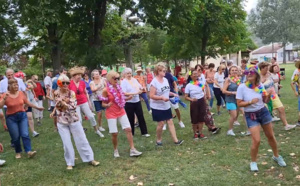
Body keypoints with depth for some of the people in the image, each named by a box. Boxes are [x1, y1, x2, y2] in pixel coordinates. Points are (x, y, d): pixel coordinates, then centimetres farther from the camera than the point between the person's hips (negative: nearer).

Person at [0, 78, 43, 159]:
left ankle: (29, 151, -8)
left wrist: (37, 107, 15)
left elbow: (27, 103, 12)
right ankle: (18, 152, 20)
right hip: (11, 118, -2)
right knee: (15, 137, 3)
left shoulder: (21, 93, -1)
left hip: (22, 116, 2)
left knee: (25, 134, -7)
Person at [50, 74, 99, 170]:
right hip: (62, 122, 2)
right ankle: (70, 163, 18)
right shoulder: (56, 93, -2)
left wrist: (63, 103, -26)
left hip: (73, 120, -1)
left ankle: (90, 159, 17)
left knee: (81, 140, 6)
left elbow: (73, 107, -20)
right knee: (66, 143, 3)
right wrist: (54, 111, 10)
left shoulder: (71, 93, -10)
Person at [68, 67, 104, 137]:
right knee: (79, 120, -3)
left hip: (84, 102, 3)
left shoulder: (82, 83, -1)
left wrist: (89, 103, 9)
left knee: (91, 116, 1)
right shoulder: (69, 84, -12)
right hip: (75, 104, -3)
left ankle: (96, 130, 20)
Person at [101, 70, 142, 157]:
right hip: (111, 113, -5)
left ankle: (132, 150, 3)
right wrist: (108, 105, -28)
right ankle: (115, 150, 21)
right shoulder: (105, 90, -12)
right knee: (114, 133, -2)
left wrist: (127, 98, -2)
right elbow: (103, 104, -6)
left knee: (128, 129, -3)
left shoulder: (118, 87, 3)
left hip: (121, 111, 5)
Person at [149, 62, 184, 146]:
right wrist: (162, 97, -30)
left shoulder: (165, 79, 4)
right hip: (157, 107, -7)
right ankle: (158, 140, 21)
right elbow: (152, 96, -21)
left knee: (170, 122, 6)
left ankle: (175, 140, 9)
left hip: (166, 106, 7)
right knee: (161, 124, 1)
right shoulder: (154, 82, -19)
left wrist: (173, 94, 0)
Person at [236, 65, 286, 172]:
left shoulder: (260, 85, -5)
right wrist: (251, 102, -26)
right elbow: (239, 104, -13)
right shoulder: (242, 87, -15)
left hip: (263, 112, 4)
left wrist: (269, 95, -16)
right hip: (251, 116, -4)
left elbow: (265, 101, 5)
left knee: (271, 136, 17)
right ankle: (253, 162, 13)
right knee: (256, 140, -12)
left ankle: (276, 156, 42)